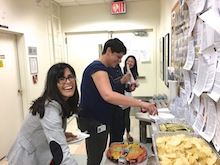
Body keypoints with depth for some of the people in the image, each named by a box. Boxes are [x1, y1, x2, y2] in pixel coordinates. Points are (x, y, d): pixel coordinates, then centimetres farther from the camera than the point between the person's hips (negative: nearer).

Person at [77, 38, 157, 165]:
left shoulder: (101, 68, 13)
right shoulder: (98, 67, -20)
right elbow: (108, 95, -37)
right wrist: (141, 103, -38)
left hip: (98, 120, 10)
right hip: (93, 122, -10)